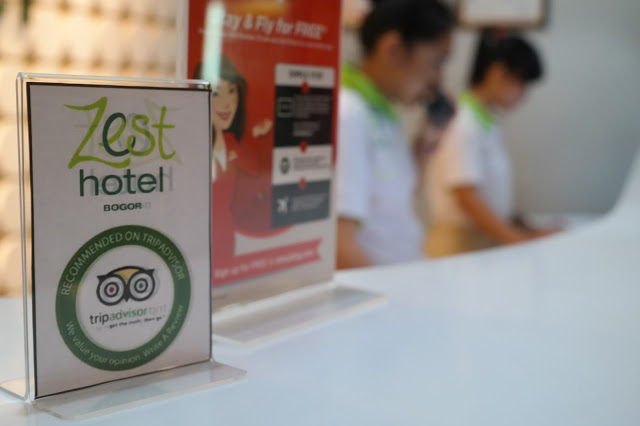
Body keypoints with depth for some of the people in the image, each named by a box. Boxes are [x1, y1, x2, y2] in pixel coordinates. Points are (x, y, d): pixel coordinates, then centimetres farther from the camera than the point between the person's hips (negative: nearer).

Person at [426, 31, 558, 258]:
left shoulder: (489, 126, 13)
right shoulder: (462, 125, -13)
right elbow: (466, 197, -19)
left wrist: (529, 232, 8)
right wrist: (519, 241, -22)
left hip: (490, 244, 8)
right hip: (459, 247, -8)